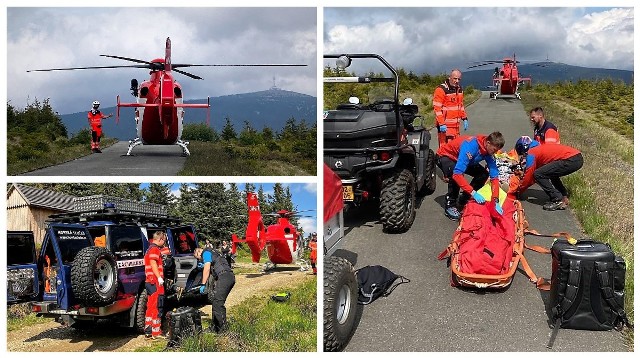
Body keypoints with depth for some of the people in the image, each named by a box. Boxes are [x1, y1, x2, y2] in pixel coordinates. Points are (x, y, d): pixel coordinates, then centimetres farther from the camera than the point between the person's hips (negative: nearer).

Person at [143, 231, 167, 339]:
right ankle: (156, 332, -4)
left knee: (150, 307, 14)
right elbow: (153, 263, -22)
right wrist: (159, 277, -27)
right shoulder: (155, 249, -11)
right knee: (157, 307, -6)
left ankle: (148, 331, 18)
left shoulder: (150, 249, 22)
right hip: (155, 282, -10)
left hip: (149, 281, 10)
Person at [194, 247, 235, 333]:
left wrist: (203, 285, -7)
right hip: (230, 277, 10)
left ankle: (223, 329, -11)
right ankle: (215, 327, 21)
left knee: (217, 303, -10)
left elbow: (207, 268, -8)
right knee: (216, 302, 15)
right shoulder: (212, 253, 33)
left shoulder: (206, 252, 4)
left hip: (224, 277, -10)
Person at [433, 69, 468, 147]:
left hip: (456, 125, 8)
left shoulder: (459, 89, 14)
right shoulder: (441, 89, -11)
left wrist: (464, 118, 19)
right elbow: (437, 108, -16)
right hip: (445, 125, -8)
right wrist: (441, 124, -21)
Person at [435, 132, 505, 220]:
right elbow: (457, 174, -47)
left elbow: (494, 177, -18)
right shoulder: (471, 146, -40)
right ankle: (450, 206, -15)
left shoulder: (489, 150, -18)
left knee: (483, 174, -7)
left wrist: (495, 201, -28)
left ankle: (464, 200, 8)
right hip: (444, 156, -7)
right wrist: (474, 193, -46)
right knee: (455, 176, -35)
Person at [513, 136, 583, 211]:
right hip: (578, 158, 10)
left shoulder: (531, 154, -1)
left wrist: (519, 190, 17)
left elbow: (528, 177, 2)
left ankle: (558, 200, -7)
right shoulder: (539, 148, 26)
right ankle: (564, 197, 23)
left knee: (538, 174, -7)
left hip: (570, 160, -10)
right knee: (551, 173, 32)